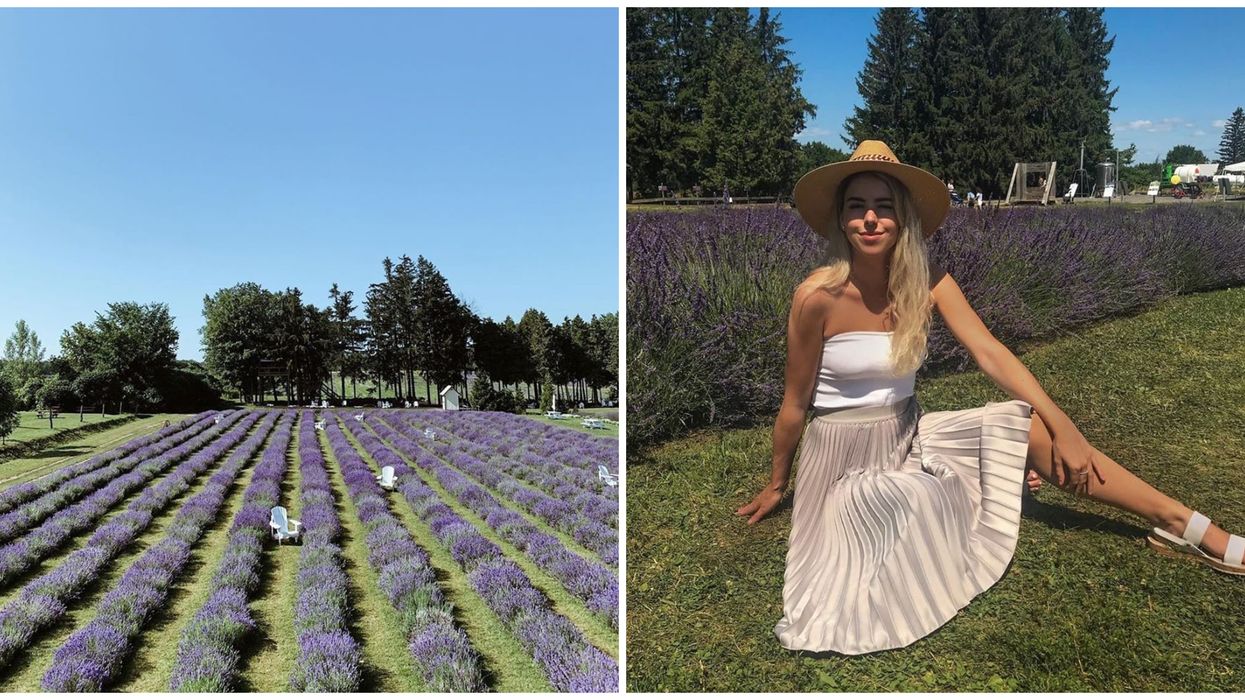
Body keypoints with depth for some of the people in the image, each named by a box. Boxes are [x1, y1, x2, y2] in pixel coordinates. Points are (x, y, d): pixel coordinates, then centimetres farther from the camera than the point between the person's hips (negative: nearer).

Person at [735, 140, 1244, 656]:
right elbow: (795, 403, -11)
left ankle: (1184, 526, -1)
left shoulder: (926, 283, -7)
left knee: (1032, 426, -11)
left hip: (908, 434, 4)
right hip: (843, 452, -4)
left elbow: (991, 354, -13)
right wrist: (776, 485, 1)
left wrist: (1063, 426, -24)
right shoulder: (818, 296, -20)